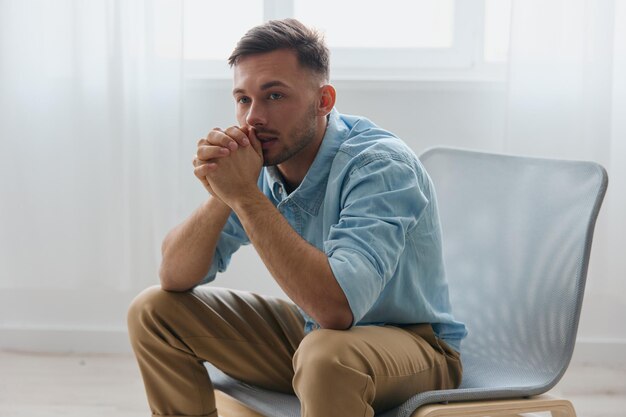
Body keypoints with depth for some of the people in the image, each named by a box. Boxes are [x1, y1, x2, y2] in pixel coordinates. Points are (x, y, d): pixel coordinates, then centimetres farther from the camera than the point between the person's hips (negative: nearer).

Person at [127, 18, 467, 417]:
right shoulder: (257, 159, -7)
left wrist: (246, 195, -35)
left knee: (326, 353, -40)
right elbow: (175, 278, -7)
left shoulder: (381, 165, -27)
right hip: (312, 331, 7)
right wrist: (220, 197, -26)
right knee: (154, 311, 0)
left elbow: (337, 307, -40)